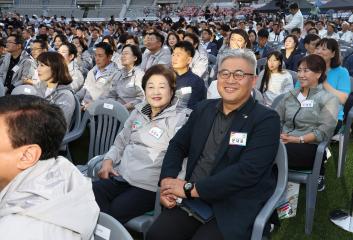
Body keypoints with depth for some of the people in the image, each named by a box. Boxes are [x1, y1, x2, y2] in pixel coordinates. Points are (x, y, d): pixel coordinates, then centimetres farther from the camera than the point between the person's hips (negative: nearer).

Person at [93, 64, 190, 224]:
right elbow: (121, 142, 25)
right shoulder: (138, 112, 18)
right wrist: (108, 160, 7)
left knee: (114, 210, -27)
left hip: (148, 186, -5)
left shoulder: (180, 118, -1)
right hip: (120, 176, 5)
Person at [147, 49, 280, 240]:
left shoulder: (266, 119, -7)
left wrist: (191, 188, -18)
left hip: (236, 207, -4)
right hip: (193, 198, 4)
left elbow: (248, 171, -18)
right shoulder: (204, 108, 11)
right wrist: (166, 180, -5)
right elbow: (178, 145, 15)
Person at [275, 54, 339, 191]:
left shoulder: (328, 99, 3)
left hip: (310, 148, -5)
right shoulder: (290, 95, 19)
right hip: (285, 143, 5)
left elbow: (324, 131, -7)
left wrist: (298, 139, -16)